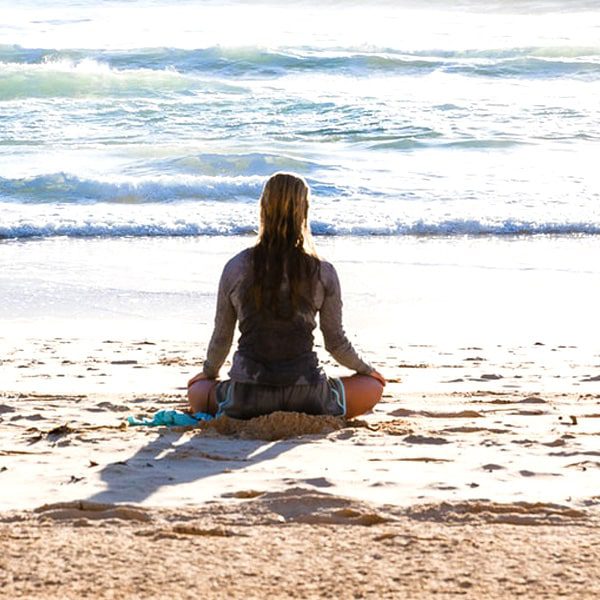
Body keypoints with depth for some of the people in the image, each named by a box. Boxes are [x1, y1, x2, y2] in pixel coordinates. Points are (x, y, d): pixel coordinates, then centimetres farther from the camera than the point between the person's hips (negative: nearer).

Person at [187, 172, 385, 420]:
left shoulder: (236, 268, -1)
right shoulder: (322, 272, -4)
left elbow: (221, 337, 9)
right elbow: (336, 342, 5)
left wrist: (208, 372, 30)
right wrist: (366, 369, 26)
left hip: (247, 399, 1)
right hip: (306, 396, -1)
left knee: (196, 390, 33)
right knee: (373, 386, 23)